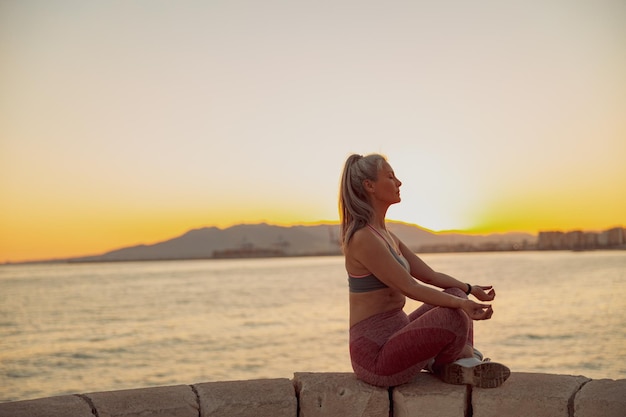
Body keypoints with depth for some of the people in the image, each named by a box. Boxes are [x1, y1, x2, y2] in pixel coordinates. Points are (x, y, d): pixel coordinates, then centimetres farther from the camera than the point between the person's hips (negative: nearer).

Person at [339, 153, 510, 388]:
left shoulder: (385, 236, 13)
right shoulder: (363, 238, -18)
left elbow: (430, 275, 14)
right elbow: (409, 287, -21)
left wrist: (469, 289, 3)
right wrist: (461, 304, -25)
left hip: (394, 335, 10)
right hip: (374, 354, -10)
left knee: (455, 294, 11)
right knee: (454, 318, -25)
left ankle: (463, 364, -2)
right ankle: (465, 355, 7)